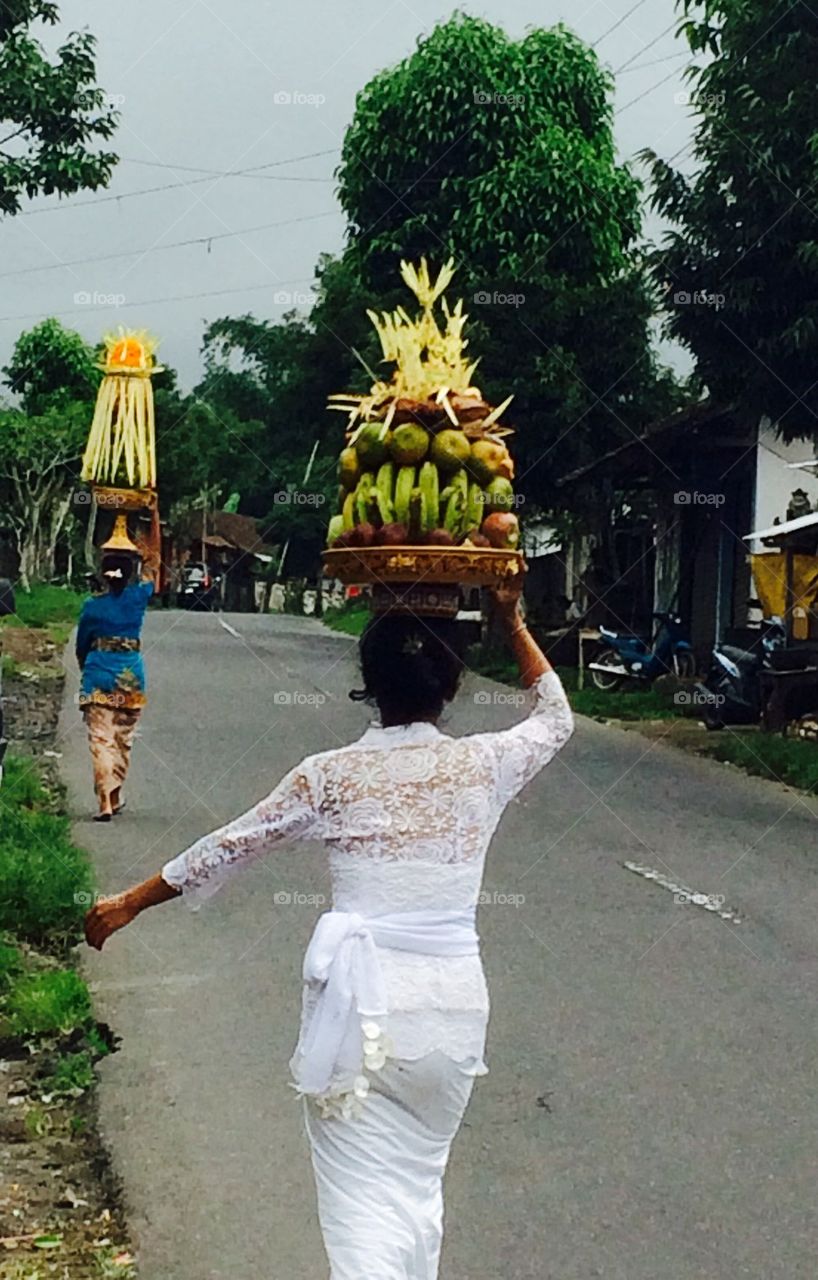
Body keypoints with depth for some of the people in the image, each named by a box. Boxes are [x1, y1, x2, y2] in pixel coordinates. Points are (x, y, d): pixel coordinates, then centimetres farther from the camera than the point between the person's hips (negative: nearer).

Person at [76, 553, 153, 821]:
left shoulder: (92, 606, -1)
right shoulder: (138, 598, 0)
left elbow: (81, 646, 10)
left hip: (99, 674, -2)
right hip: (131, 675, 2)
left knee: (101, 740, -5)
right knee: (123, 740, 14)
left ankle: (105, 802, -14)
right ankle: (115, 798, 22)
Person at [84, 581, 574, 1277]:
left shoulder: (330, 774, -2)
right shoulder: (483, 764, 0)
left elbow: (228, 848, 8)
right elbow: (556, 718, 22)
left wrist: (130, 903, 21)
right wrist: (515, 621, 23)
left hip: (358, 998, -2)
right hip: (451, 1000, 2)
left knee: (366, 1202, -1)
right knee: (420, 1181, 20)